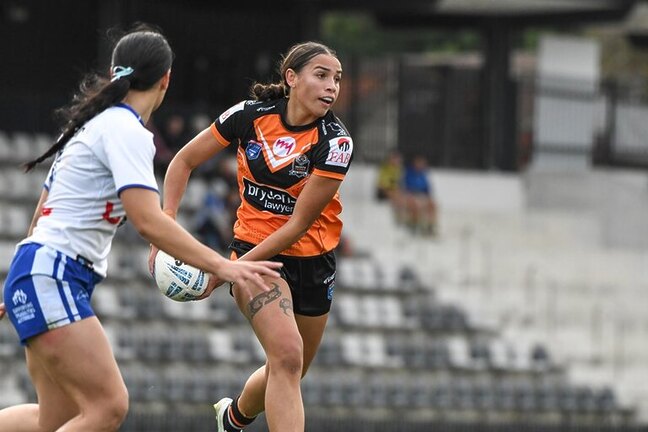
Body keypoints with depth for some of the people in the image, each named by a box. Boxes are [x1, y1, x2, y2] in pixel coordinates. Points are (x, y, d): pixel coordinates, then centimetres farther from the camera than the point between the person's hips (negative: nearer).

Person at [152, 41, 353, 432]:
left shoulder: (336, 142, -17)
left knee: (288, 372, 16)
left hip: (312, 259, 2)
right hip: (254, 246, -2)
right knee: (287, 356, -24)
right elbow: (184, 162, 0)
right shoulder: (249, 115, -13)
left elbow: (299, 223, -18)